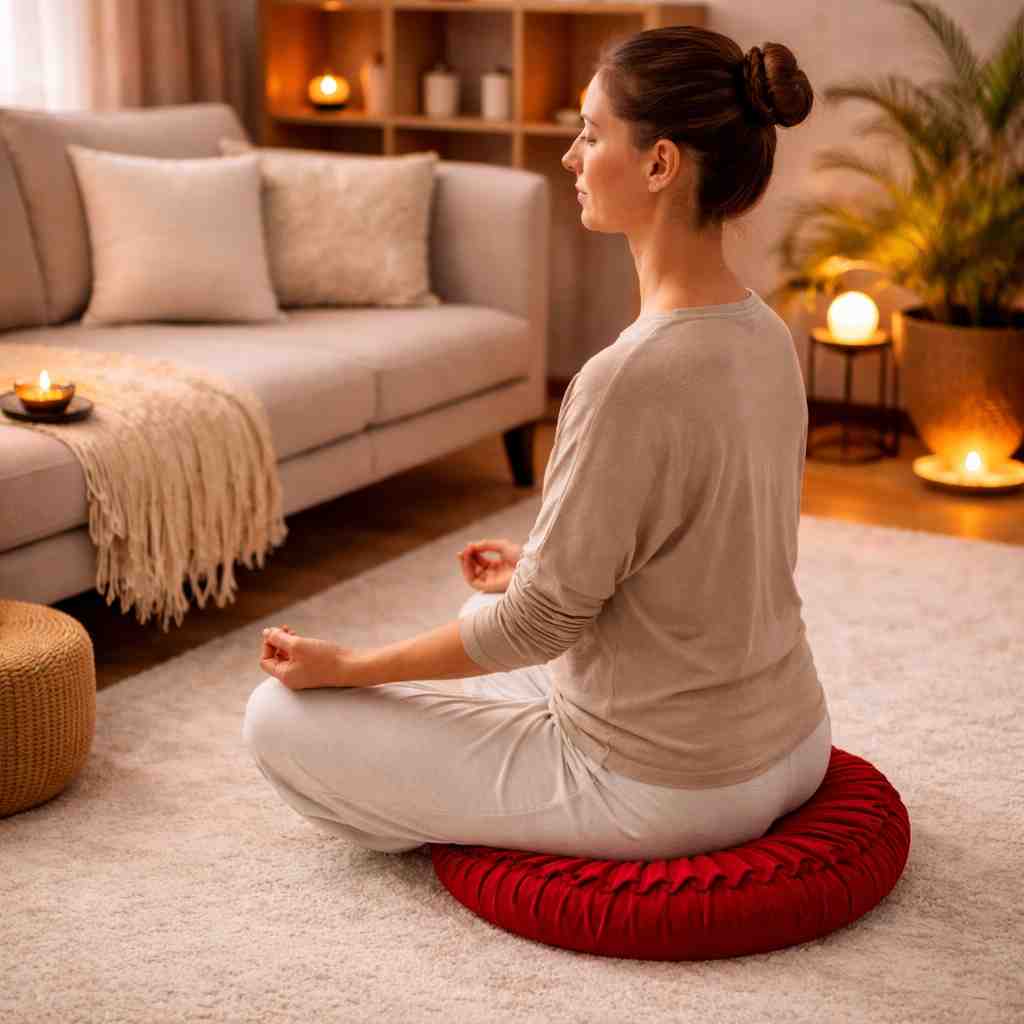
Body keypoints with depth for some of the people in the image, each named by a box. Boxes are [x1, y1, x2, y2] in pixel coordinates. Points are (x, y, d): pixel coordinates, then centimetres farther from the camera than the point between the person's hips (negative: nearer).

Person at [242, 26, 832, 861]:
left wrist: (344, 666, -8)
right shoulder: (767, 337, -3)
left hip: (661, 792, -9)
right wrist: (540, 564, 21)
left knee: (281, 716, 0)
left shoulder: (630, 379, -29)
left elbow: (540, 618, -21)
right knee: (478, 642, 34)